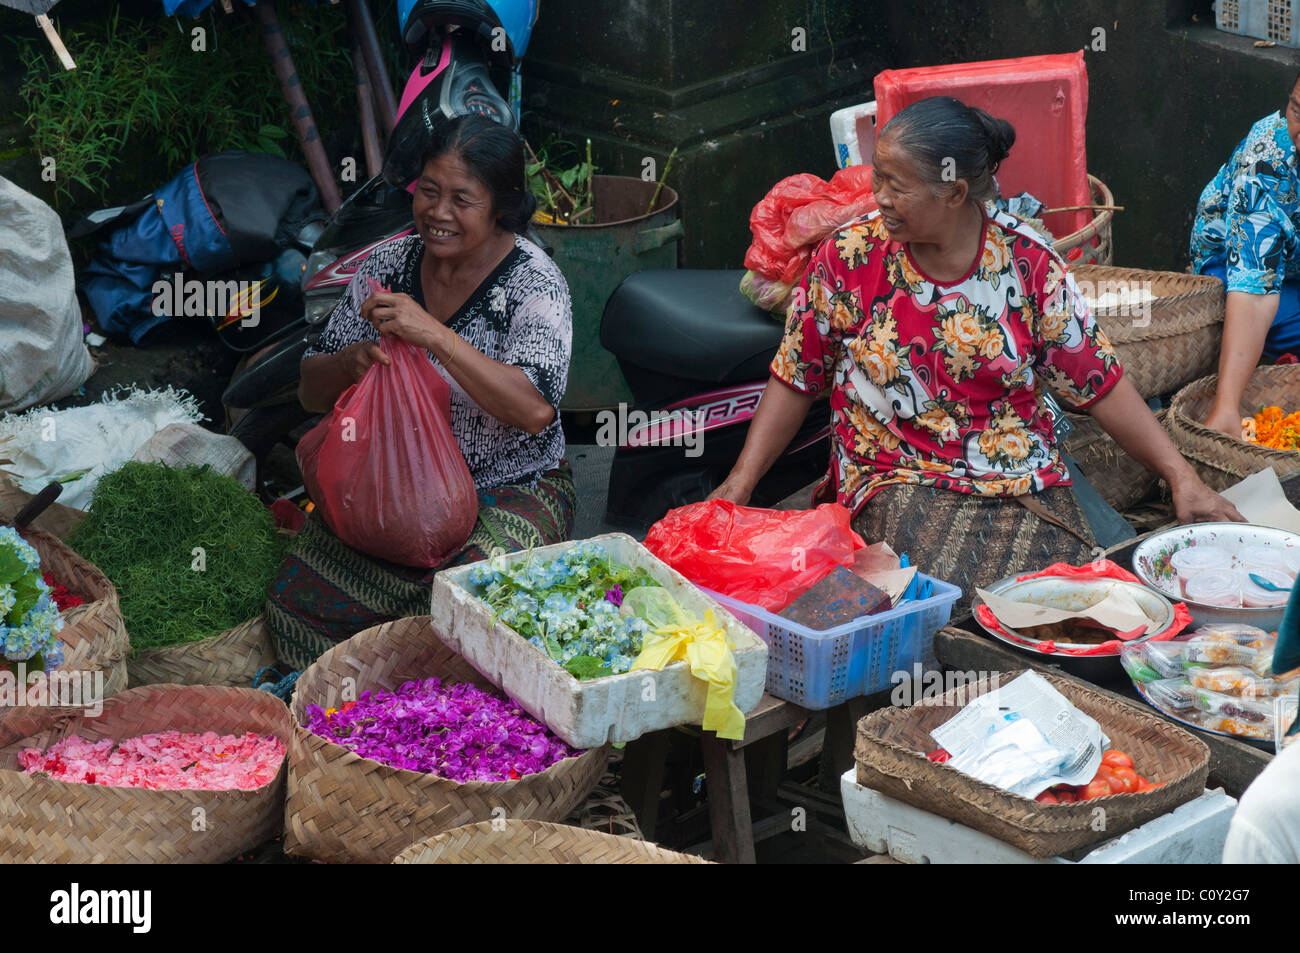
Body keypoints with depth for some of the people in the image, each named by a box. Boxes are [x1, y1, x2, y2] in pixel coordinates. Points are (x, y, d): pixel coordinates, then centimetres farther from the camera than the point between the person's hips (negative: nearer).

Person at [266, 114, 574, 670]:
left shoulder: (533, 282, -12)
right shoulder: (389, 264, 2)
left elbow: (533, 409, -28)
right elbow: (312, 393, 6)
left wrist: (434, 335, -33)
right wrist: (350, 362, -18)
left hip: (511, 491, -4)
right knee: (296, 607, -18)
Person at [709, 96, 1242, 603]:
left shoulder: (1028, 262, -1)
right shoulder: (848, 258, -2)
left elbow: (1097, 382, 4)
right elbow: (795, 379, 6)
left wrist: (1180, 476, -1)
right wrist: (740, 483, -3)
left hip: (1025, 484, 2)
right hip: (897, 485, -2)